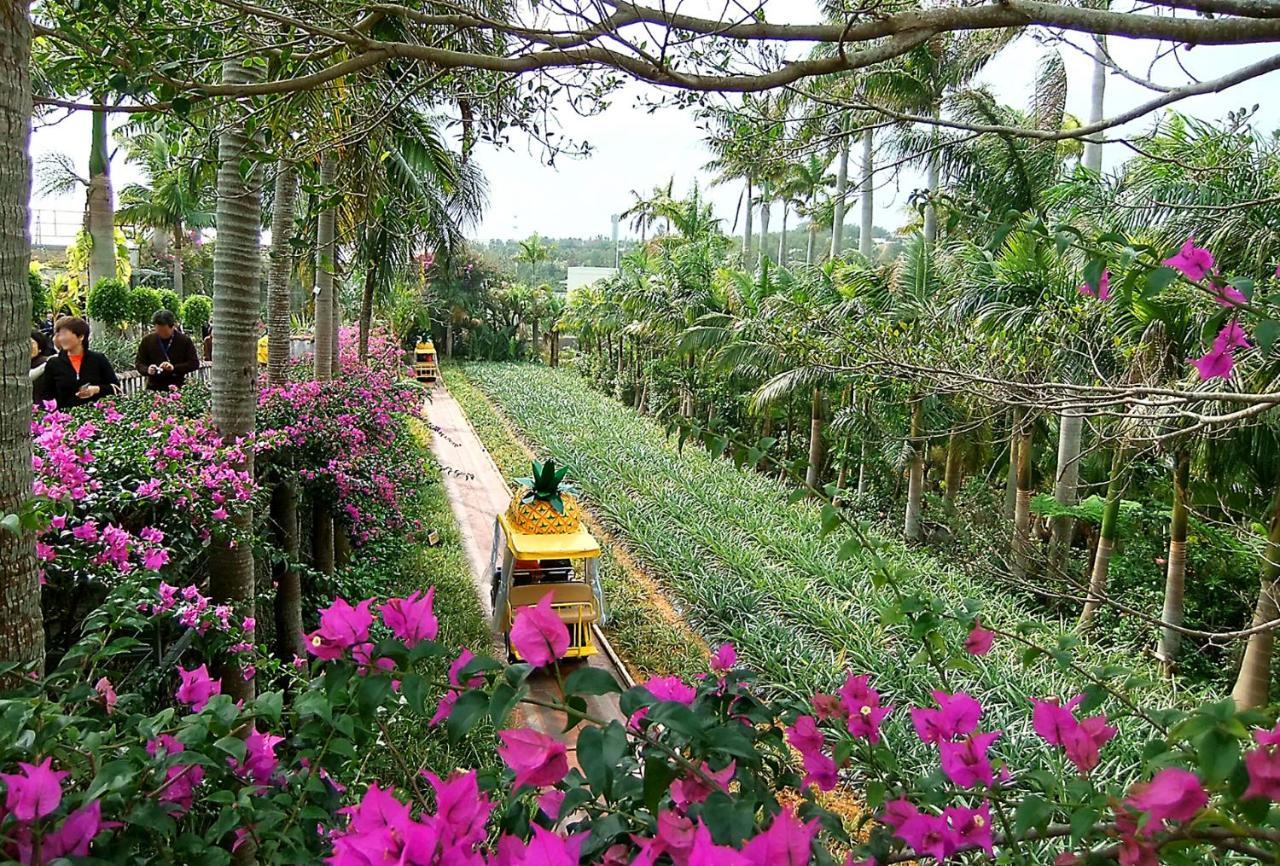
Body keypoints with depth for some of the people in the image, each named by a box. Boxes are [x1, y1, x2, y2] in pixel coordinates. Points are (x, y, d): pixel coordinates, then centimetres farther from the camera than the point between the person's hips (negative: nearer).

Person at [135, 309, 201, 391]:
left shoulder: (185, 340, -1)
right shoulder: (147, 340, 5)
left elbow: (195, 363, -4)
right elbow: (139, 363, 10)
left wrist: (174, 367, -19)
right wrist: (147, 370, -14)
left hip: (177, 389, -2)